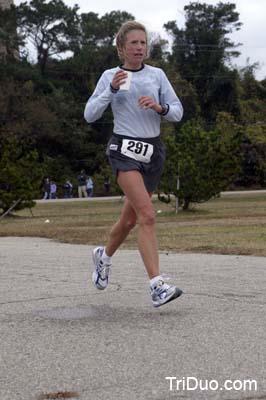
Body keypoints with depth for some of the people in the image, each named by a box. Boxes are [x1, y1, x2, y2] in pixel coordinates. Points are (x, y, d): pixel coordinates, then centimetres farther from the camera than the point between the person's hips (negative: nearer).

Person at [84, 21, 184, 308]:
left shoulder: (157, 74, 8)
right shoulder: (109, 76, 3)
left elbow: (177, 112, 7)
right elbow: (90, 115, -3)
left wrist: (159, 107, -14)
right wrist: (112, 89, -14)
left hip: (153, 150, 4)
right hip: (125, 150, -4)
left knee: (130, 218, 15)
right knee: (147, 215, -21)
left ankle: (104, 256, 45)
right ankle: (157, 287, -25)